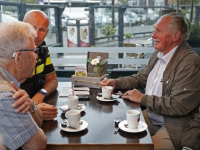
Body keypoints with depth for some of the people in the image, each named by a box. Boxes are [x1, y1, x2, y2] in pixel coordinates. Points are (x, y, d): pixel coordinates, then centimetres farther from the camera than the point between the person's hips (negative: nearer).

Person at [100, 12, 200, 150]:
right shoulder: (159, 53, 8)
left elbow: (178, 106, -25)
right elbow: (141, 78, 20)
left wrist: (143, 99, -16)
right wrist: (116, 83, 4)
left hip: (170, 127, -8)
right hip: (150, 116, 8)